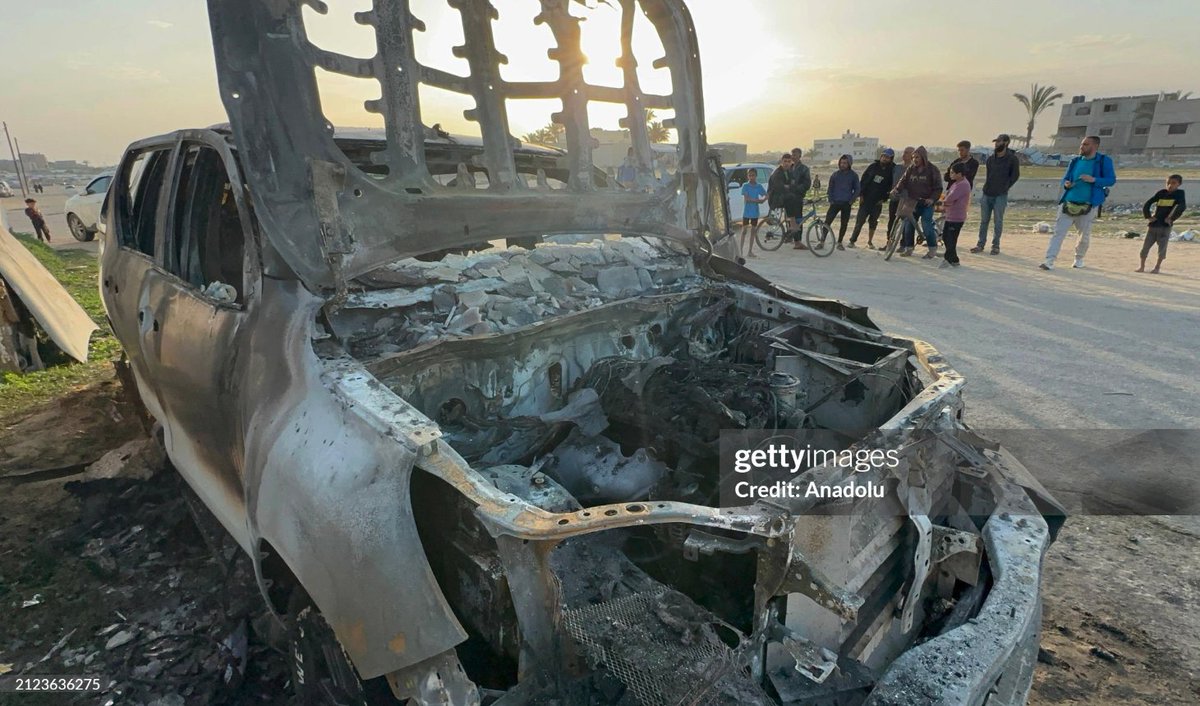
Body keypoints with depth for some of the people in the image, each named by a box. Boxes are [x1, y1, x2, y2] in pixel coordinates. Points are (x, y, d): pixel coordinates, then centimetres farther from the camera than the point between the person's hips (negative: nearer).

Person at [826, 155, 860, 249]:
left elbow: (857, 189, 7)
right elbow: (830, 188, 11)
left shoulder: (853, 175, 3)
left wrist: (851, 200, -4)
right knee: (827, 222, -9)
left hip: (846, 204, 0)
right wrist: (831, 200, 0)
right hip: (835, 203, 0)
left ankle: (839, 243, 15)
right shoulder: (835, 174, 5)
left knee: (844, 224, 4)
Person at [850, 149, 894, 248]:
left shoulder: (891, 171, 1)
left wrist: (883, 199, -6)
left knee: (873, 222, 7)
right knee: (860, 220, -4)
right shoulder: (873, 166, 1)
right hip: (866, 199, -1)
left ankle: (870, 242, 17)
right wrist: (861, 195, -6)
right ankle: (853, 240, 1)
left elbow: (890, 186, 3)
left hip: (877, 202, 1)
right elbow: (863, 179, 1)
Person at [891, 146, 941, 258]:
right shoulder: (911, 169, 5)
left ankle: (932, 249, 4)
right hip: (913, 202, 5)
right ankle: (908, 248, 17)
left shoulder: (932, 170, -6)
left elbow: (938, 188, -5)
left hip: (927, 203, -5)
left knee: (926, 225, -10)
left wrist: (932, 199, -20)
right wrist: (897, 189, -23)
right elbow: (904, 181, -2)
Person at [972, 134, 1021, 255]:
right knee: (984, 220, 7)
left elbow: (1015, 176, 0)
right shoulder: (991, 157, 8)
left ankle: (996, 245, 7)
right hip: (987, 194, 4)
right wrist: (987, 186, 7)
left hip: (1000, 195, -4)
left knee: (998, 221, 0)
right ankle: (981, 244, 13)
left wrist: (1004, 187, -2)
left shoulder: (1012, 159, -5)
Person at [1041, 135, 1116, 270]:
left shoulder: (1104, 161, -2)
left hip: (1088, 205, -2)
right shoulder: (1075, 161, 9)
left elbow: (1111, 179, -6)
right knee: (1058, 231, -9)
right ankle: (1050, 261, -14)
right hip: (1068, 203, 2)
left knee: (1085, 235, 10)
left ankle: (1079, 259, 29)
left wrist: (1093, 180, -21)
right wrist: (1066, 184, -7)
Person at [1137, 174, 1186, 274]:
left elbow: (1181, 206, -12)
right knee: (1145, 246, 4)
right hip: (1153, 225, 3)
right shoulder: (1161, 193, 6)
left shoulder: (1179, 193, -1)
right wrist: (1148, 216, 0)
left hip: (1165, 226, -3)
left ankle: (1157, 267, 9)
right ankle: (1142, 267, 14)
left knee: (1162, 247, -2)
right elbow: (1148, 203, 9)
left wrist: (1171, 218, -13)